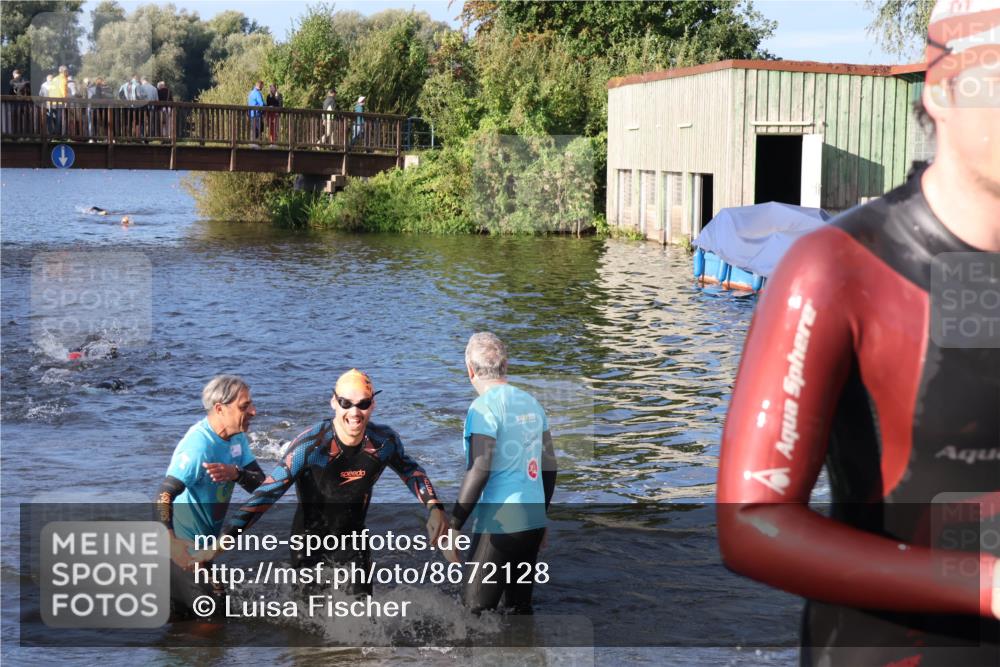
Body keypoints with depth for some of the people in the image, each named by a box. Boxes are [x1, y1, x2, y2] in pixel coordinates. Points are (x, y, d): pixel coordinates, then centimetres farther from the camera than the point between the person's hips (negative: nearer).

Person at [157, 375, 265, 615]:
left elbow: (261, 485, -5)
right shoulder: (198, 445, -26)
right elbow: (163, 499, -33)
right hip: (184, 548, -9)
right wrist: (173, 544, -47)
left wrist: (236, 474, -26)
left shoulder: (237, 437, 1)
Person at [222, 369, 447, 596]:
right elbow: (268, 492, -25)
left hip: (353, 535, 3)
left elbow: (409, 469, 8)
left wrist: (434, 507, -4)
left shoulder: (385, 441, -15)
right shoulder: (310, 446, -28)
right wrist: (225, 538, -31)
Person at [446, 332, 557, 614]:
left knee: (475, 611, -2)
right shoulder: (531, 403, 11)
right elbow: (549, 464, 15)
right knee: (520, 607, 15)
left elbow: (479, 470, -18)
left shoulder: (485, 407, -11)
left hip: (499, 526, -8)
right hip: (533, 523, 8)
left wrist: (454, 525, -15)